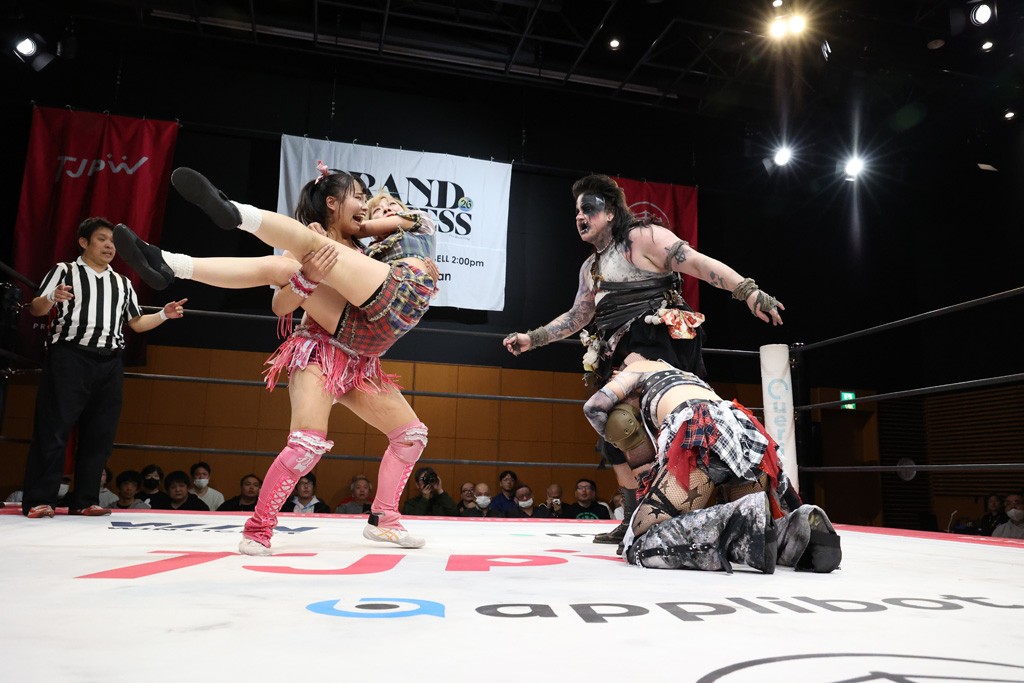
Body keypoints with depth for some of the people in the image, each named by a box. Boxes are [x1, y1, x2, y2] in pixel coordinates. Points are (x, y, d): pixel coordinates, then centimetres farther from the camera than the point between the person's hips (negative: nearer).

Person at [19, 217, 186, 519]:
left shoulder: (122, 283, 24)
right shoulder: (65, 271, 10)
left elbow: (136, 323, 23)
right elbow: (35, 309, 1)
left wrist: (164, 315, 8)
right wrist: (51, 298, -21)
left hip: (109, 363, 5)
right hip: (69, 357, -4)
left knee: (100, 434, 2)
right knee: (53, 429, -7)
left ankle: (84, 500, 8)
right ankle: (39, 500, -3)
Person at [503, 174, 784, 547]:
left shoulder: (643, 237, -3)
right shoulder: (590, 267, 21)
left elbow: (700, 264, -11)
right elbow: (576, 317, 27)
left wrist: (749, 292, -22)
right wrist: (531, 338, 22)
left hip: (660, 348, -9)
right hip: (621, 360, 9)